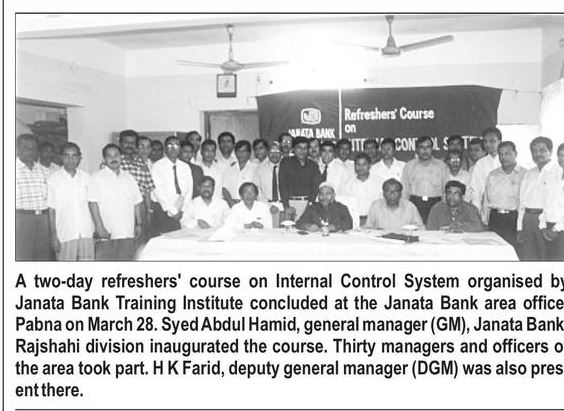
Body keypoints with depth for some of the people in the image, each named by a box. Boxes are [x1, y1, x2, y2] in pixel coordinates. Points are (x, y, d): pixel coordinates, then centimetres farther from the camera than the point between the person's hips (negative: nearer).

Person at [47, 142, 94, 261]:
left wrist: (96, 230, 5)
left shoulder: (86, 177, 7)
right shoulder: (53, 179, -1)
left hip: (86, 233, 2)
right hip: (65, 234, -2)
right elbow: (51, 210, 0)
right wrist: (53, 236, -4)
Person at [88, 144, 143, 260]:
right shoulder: (97, 178, -1)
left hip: (128, 233, 5)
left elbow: (136, 202, 17)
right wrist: (100, 227, -15)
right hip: (106, 234, -5)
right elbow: (93, 203, -8)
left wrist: (139, 224, 10)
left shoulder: (128, 178, 16)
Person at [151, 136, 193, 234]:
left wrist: (183, 210, -7)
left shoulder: (185, 167, 11)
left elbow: (189, 190, 7)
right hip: (164, 211, -4)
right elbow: (158, 192, -10)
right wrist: (173, 211, -13)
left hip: (182, 212, 4)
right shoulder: (158, 166, -3)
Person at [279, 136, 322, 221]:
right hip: (291, 202, -1)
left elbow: (316, 185, 5)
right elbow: (283, 185, 1)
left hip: (308, 203, 1)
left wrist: (310, 203, -11)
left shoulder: (313, 165, 13)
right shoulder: (286, 162, 8)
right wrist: (286, 206, -9)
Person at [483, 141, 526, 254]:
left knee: (517, 252, -8)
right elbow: (486, 201, 16)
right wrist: (486, 222, 9)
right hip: (495, 219, 3)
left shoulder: (524, 174, 3)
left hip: (515, 219, -3)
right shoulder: (492, 176, 14)